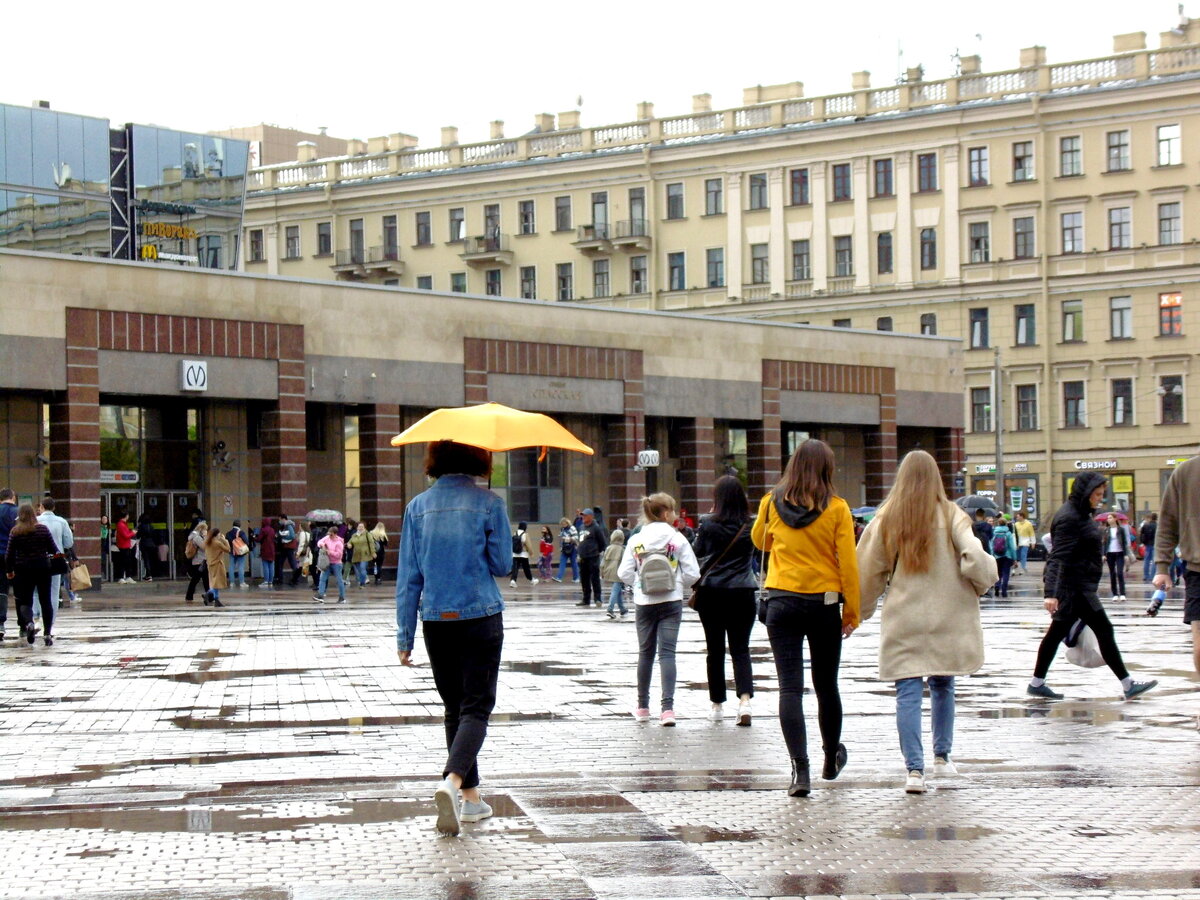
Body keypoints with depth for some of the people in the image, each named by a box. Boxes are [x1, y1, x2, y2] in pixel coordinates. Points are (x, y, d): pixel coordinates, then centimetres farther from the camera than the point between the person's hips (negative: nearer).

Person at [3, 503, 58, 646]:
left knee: (25, 601, 6)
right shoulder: (43, 529, -3)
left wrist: (9, 570, 10)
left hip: (23, 570, 0)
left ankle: (28, 623, -23)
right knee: (45, 601, 7)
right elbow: (53, 549, 0)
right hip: (43, 568, 0)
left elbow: (9, 554, -3)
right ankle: (47, 633, 2)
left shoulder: (15, 532, -4)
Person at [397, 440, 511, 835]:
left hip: (436, 621, 3)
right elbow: (502, 565, -1)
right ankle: (451, 781, -25)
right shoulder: (488, 503, -7)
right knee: (476, 708, -2)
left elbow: (408, 575, 3)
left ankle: (471, 798, 18)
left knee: (454, 708, 14)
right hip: (480, 617, -3)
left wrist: (405, 635, 6)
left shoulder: (419, 506, 2)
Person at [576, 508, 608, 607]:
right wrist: (580, 553, 17)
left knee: (595, 579, -6)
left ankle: (597, 598, -2)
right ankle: (586, 600, 18)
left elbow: (603, 542, -6)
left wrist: (599, 551, -2)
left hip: (593, 558, -8)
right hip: (583, 558, 8)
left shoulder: (596, 528, -9)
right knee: (584, 580, 11)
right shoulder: (582, 527, 15)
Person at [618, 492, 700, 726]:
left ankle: (643, 707, 22)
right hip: (671, 601, -2)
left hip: (644, 602, 2)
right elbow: (692, 573, -6)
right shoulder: (677, 538, -5)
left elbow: (624, 573, -3)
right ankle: (668, 707, -14)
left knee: (646, 652, 14)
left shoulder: (636, 540, 0)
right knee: (667, 652, -4)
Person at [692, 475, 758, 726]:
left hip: (711, 591, -1)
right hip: (742, 592, 1)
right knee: (740, 649, 4)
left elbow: (698, 551, 7)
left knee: (715, 649, 9)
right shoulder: (750, 525, -2)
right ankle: (745, 698, -17)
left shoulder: (709, 524, -8)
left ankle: (717, 705, 14)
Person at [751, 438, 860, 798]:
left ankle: (800, 770, -13)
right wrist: (852, 611, 0)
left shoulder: (773, 502, -1)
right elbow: (848, 563, -6)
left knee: (790, 687, -2)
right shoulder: (836, 508, -6)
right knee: (826, 685, 16)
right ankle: (831, 760, 34)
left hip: (781, 601, 0)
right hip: (824, 602, 0)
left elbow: (760, 541, 18)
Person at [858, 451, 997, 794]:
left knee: (908, 692, -2)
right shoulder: (951, 515, -4)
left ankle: (915, 768, -11)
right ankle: (942, 757, 26)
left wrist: (860, 612, 15)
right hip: (948, 618, 1)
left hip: (903, 621, -1)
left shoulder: (887, 519, -1)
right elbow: (974, 557, -15)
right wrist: (985, 580, 7)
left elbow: (868, 572, 3)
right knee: (942, 686, 18)